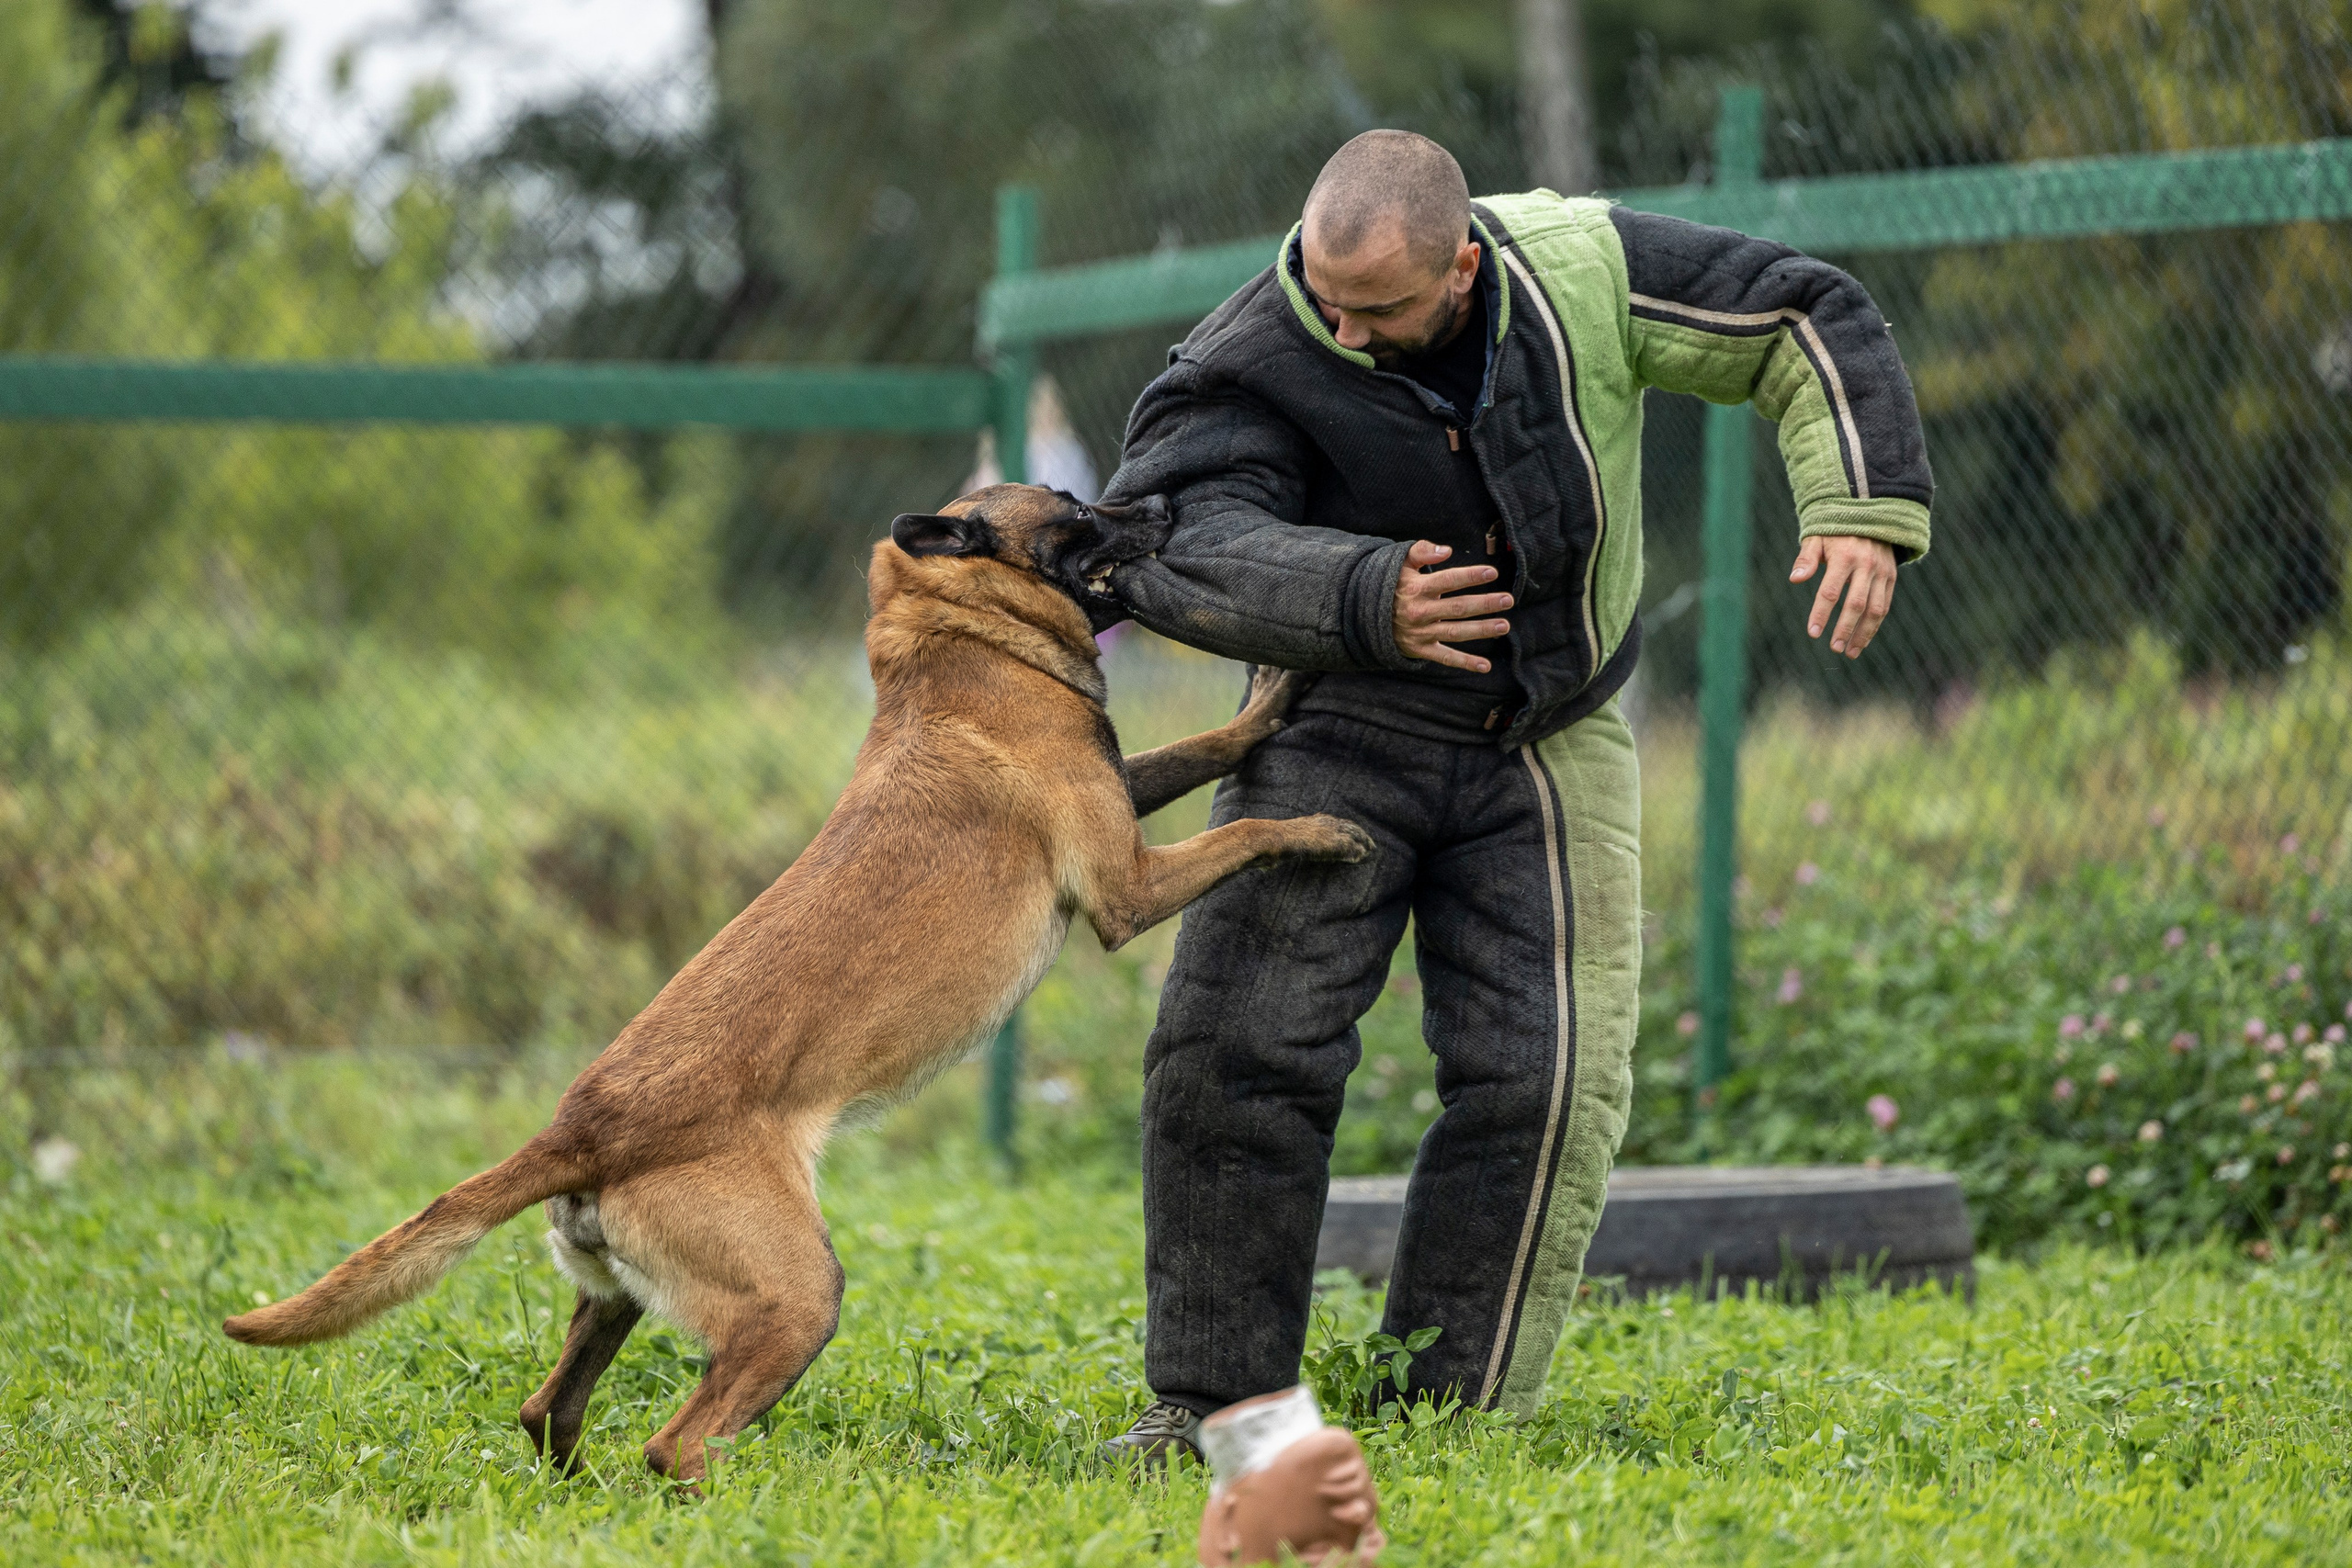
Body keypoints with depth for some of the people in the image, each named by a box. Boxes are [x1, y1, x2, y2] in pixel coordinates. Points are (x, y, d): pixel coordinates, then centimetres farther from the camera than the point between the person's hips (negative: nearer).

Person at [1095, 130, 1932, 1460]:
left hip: (1552, 748, 1)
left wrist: (1862, 507, -19)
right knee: (1239, 1045, -13)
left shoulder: (1583, 271, -14)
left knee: (1548, 1081, -7)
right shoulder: (1258, 363, -19)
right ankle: (1213, 1397, -1)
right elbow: (1177, 537, -33)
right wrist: (1362, 600, -49)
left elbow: (1811, 327, -5)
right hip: (1342, 735, -1)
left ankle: (1450, 1413, 2)